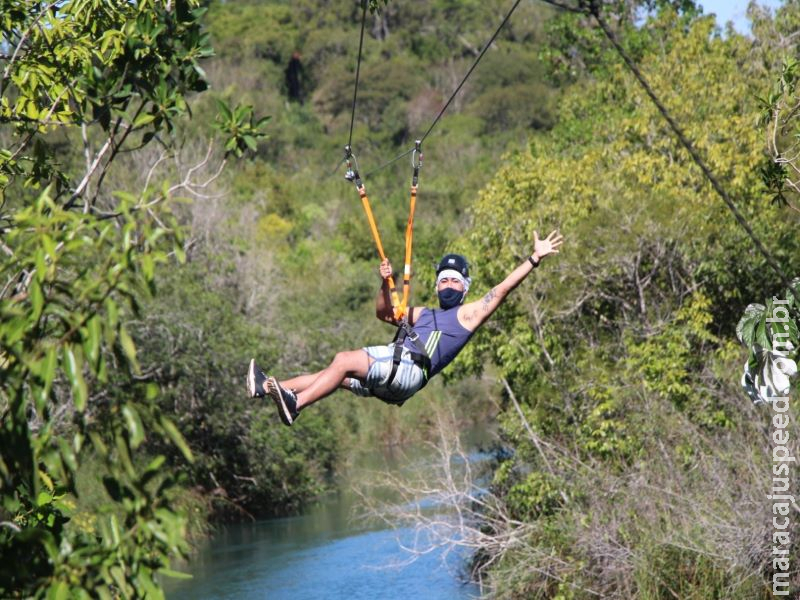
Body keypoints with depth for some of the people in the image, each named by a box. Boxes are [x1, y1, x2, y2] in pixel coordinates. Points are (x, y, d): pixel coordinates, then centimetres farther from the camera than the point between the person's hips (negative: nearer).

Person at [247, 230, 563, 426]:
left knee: (344, 360, -24)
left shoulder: (468, 313, 16)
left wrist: (535, 258, 4)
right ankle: (270, 388, -15)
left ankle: (294, 404, -34)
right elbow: (384, 313, 36)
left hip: (409, 368, -8)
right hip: (391, 375, 8)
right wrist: (386, 284, 17)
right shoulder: (423, 314, 37)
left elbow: (502, 288, 8)